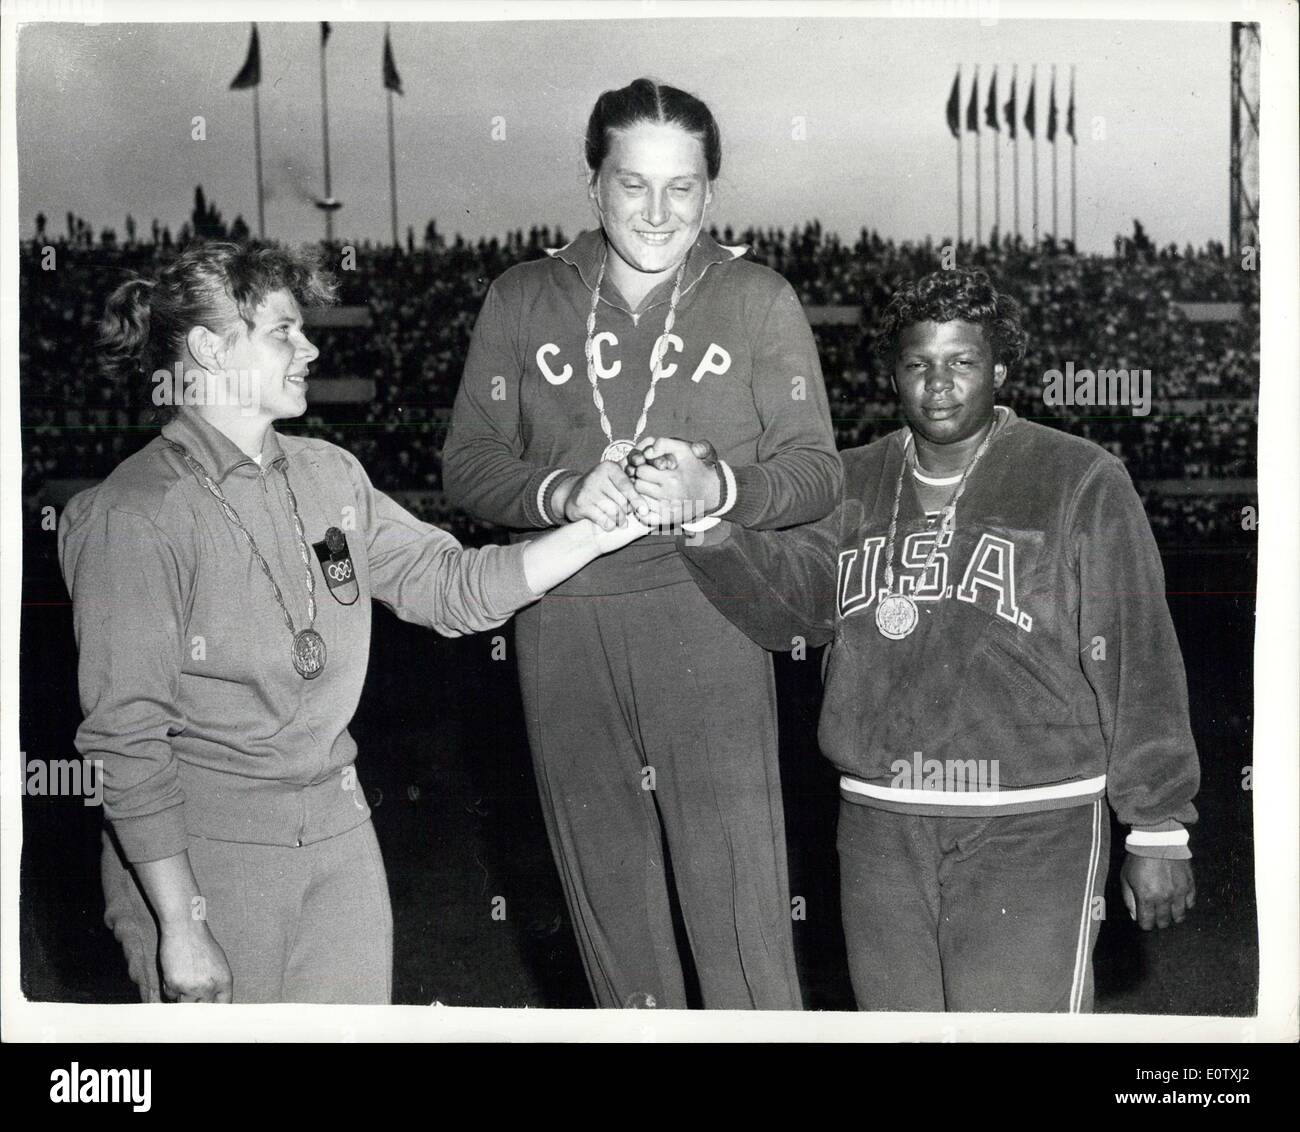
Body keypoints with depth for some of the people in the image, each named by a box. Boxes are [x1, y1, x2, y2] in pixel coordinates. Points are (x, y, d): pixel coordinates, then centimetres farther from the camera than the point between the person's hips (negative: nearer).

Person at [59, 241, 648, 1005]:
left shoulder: (327, 474, 6)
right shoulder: (138, 514, -14)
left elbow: (451, 585, 6)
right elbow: (126, 737, -15)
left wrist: (605, 526, -5)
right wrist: (181, 930, -17)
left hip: (339, 827, 6)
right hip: (205, 845, -6)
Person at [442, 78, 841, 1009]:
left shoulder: (758, 300, 3)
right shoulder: (522, 301, 8)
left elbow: (816, 473, 0)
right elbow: (468, 463, 5)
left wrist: (713, 487, -20)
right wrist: (564, 494, -16)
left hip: (705, 612, -2)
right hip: (561, 621, 3)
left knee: (739, 888, -6)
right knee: (605, 882, 13)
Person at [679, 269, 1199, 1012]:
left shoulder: (1081, 482, -1)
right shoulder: (855, 485, 11)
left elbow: (1139, 664, -2)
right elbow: (785, 601, 1)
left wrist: (1158, 829, -2)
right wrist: (708, 529, -19)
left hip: (1032, 832, -4)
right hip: (880, 828, 4)